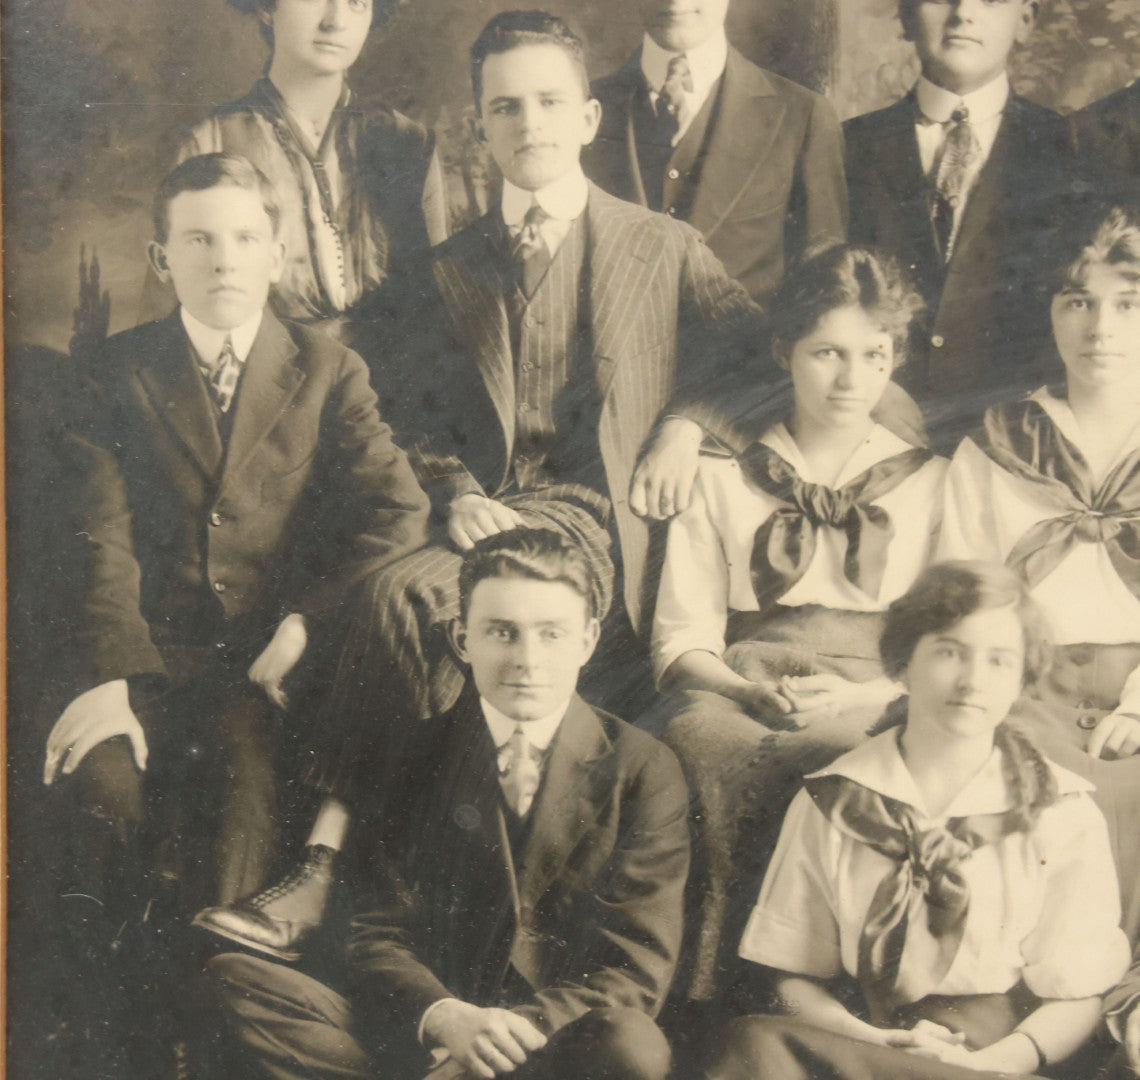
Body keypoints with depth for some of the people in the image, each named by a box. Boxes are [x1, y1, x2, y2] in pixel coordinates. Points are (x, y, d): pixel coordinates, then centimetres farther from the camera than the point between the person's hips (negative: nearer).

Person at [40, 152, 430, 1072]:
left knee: (247, 784, -29)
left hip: (272, 659, 0)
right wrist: (110, 677, -16)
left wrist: (305, 623, -12)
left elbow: (399, 514, -2)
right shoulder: (121, 372, 9)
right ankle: (104, 1006, -5)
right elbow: (102, 538, -2)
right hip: (155, 651, 1)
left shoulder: (328, 371, 9)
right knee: (99, 785, -27)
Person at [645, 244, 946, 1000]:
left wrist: (859, 696, -11)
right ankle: (705, 1004, -24)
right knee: (694, 733, -35)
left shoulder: (933, 484, 17)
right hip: (740, 699, 1)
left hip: (875, 711, 0)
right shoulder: (723, 478, 18)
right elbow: (684, 639, 9)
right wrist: (754, 691, -13)